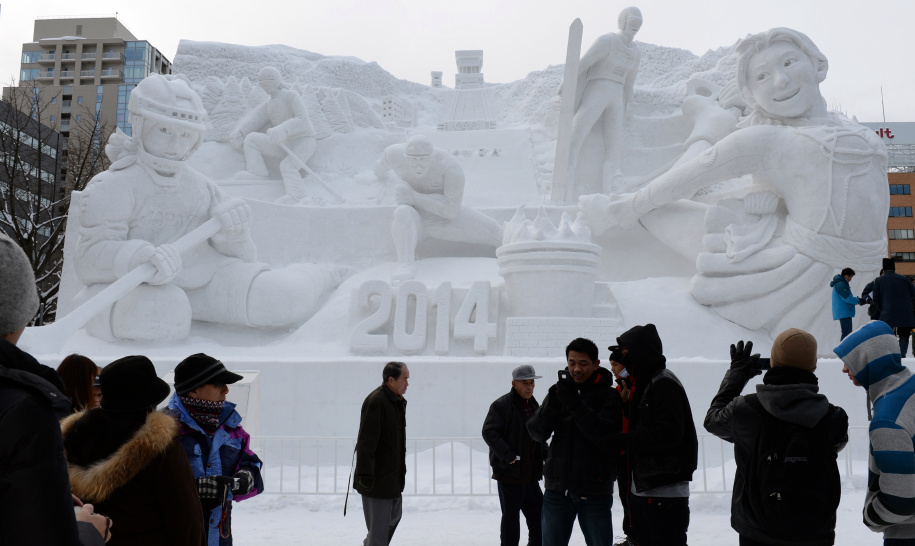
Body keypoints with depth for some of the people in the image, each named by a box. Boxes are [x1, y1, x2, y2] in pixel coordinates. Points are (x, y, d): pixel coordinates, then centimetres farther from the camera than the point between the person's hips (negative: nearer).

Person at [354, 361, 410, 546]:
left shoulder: (398, 401, 12)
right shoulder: (376, 401, -19)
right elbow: (366, 441, -24)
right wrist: (365, 473, -26)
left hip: (393, 475, 10)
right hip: (377, 478, -10)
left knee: (395, 515, 21)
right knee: (379, 522, -4)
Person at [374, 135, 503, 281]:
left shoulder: (452, 167, -27)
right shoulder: (397, 154, -20)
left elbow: (452, 210, -28)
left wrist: (413, 197, -34)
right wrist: (381, 168, 30)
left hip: (444, 219, 0)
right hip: (413, 220, 0)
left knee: (494, 231, -8)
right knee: (403, 213, -37)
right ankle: (405, 265, -42)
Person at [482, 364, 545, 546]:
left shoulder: (535, 406, 14)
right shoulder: (501, 405, -11)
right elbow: (488, 432, -20)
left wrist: (545, 455, 11)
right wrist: (508, 455, -23)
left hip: (531, 475, 7)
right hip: (509, 474, -7)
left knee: (538, 517, 11)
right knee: (510, 518, 3)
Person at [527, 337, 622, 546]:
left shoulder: (609, 395, -3)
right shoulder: (560, 390, 6)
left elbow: (606, 437, -17)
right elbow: (536, 433, 0)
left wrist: (575, 405, -23)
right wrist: (553, 403, -18)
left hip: (595, 491, -3)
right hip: (557, 488, 3)